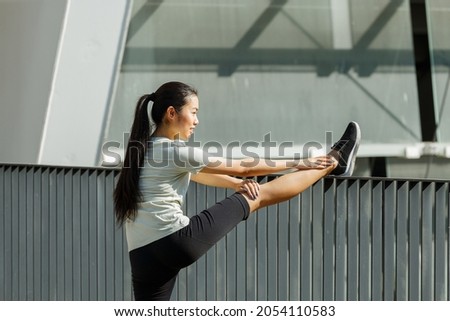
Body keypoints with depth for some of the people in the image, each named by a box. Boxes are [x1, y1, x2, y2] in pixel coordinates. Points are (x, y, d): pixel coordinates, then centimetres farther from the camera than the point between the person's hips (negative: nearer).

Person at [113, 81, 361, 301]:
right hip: (178, 241, -8)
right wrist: (299, 163, 9)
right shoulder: (174, 152, -10)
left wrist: (238, 183, 9)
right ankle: (333, 164, 21)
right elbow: (244, 167, -1)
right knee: (261, 194, 6)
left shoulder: (143, 150, 16)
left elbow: (200, 174, 24)